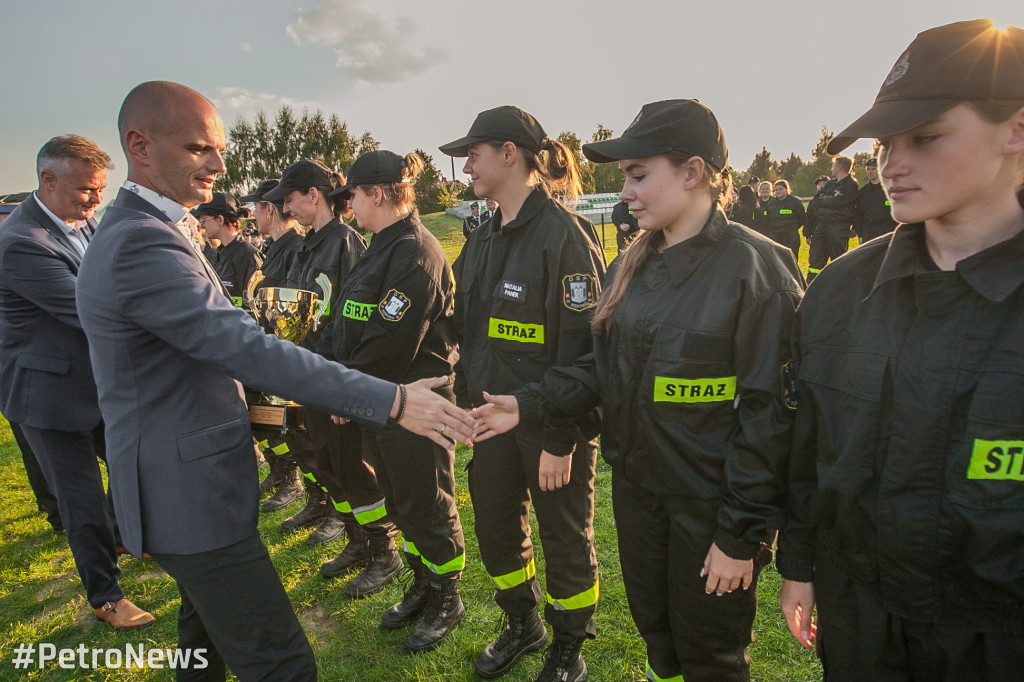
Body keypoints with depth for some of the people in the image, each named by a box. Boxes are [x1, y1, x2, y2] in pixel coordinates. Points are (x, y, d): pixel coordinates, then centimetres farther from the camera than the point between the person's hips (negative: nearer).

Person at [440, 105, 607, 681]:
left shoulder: (564, 233, -16)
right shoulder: (483, 241, 8)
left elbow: (580, 348, -20)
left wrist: (560, 440, -20)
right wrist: (469, 407, 11)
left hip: (553, 424, -7)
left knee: (565, 540, 11)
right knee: (495, 527, 19)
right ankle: (522, 626, 45)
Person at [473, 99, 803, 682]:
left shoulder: (755, 268, -17)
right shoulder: (635, 264, 4)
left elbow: (768, 414, -18)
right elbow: (606, 367, 8)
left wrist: (742, 534, -16)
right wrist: (529, 405, -6)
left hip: (709, 502, -6)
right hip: (636, 488, 6)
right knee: (654, 631, 25)